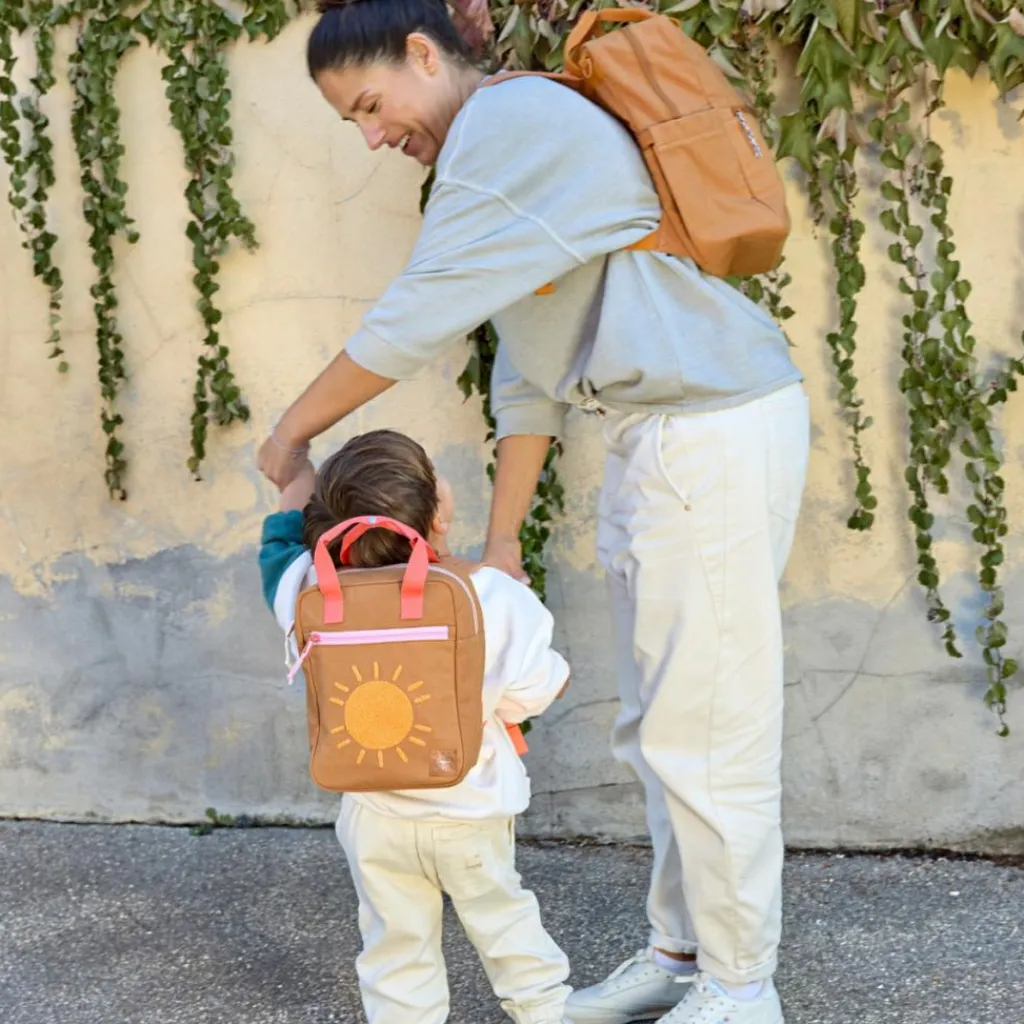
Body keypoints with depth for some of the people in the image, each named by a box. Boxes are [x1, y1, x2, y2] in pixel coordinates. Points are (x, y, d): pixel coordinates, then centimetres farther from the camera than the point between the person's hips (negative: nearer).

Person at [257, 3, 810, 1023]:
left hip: (716, 431, -10)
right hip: (656, 439, 10)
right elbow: (526, 375, 19)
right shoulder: (501, 150, 18)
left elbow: (415, 319, -16)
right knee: (657, 726, 16)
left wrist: (292, 430, -3)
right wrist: (501, 540, 20)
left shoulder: (515, 119, -14)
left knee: (703, 728, -3)